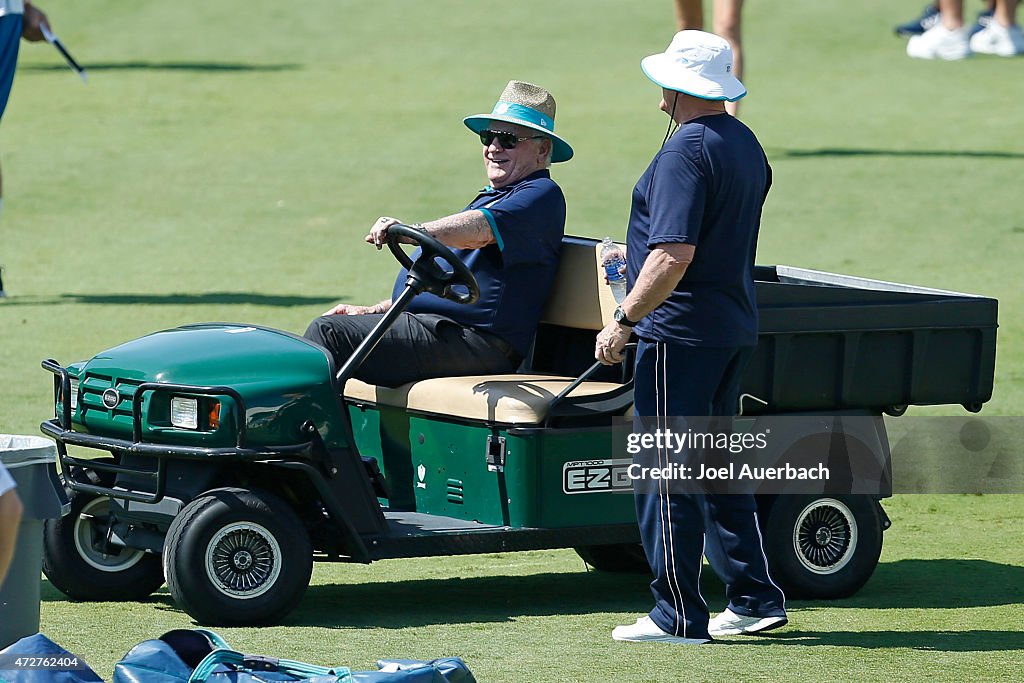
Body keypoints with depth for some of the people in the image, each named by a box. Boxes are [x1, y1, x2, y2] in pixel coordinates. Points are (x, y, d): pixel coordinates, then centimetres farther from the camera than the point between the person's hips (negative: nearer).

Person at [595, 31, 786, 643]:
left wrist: (624, 321, -19)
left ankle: (678, 615, -2)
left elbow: (673, 255, -25)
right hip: (735, 327, 9)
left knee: (666, 475, -3)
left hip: (681, 332, -9)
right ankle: (755, 599, 18)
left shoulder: (686, 151, -17)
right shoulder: (746, 145, 12)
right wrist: (637, 253, 35)